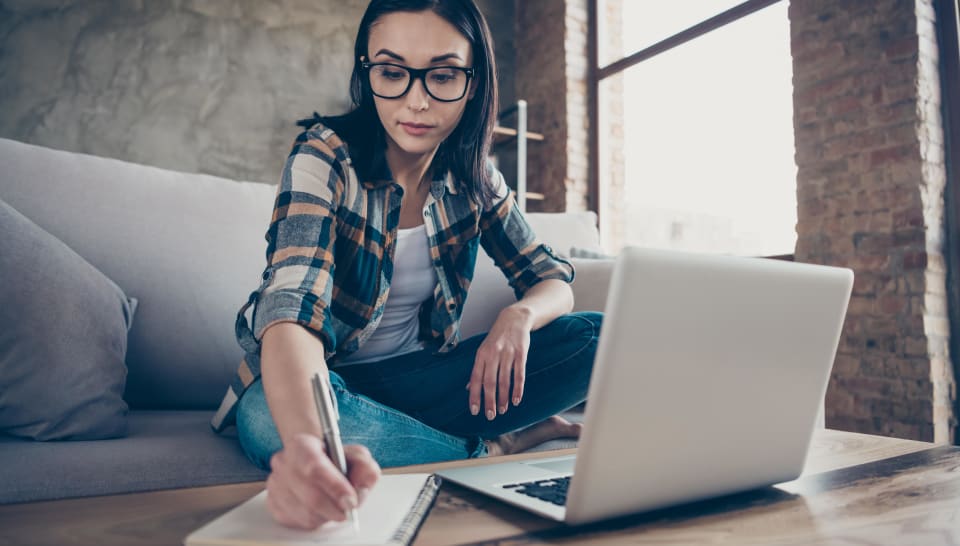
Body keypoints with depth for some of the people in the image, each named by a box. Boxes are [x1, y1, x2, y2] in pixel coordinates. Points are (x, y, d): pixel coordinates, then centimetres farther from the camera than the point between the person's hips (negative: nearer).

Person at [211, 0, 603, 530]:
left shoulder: (474, 180, -3)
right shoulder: (325, 158, -17)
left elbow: (554, 280, 1)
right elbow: (293, 307, -33)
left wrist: (520, 316, -25)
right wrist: (309, 444, -53)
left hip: (415, 377, 3)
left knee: (595, 337, -12)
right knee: (270, 417, -39)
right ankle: (498, 446, -18)